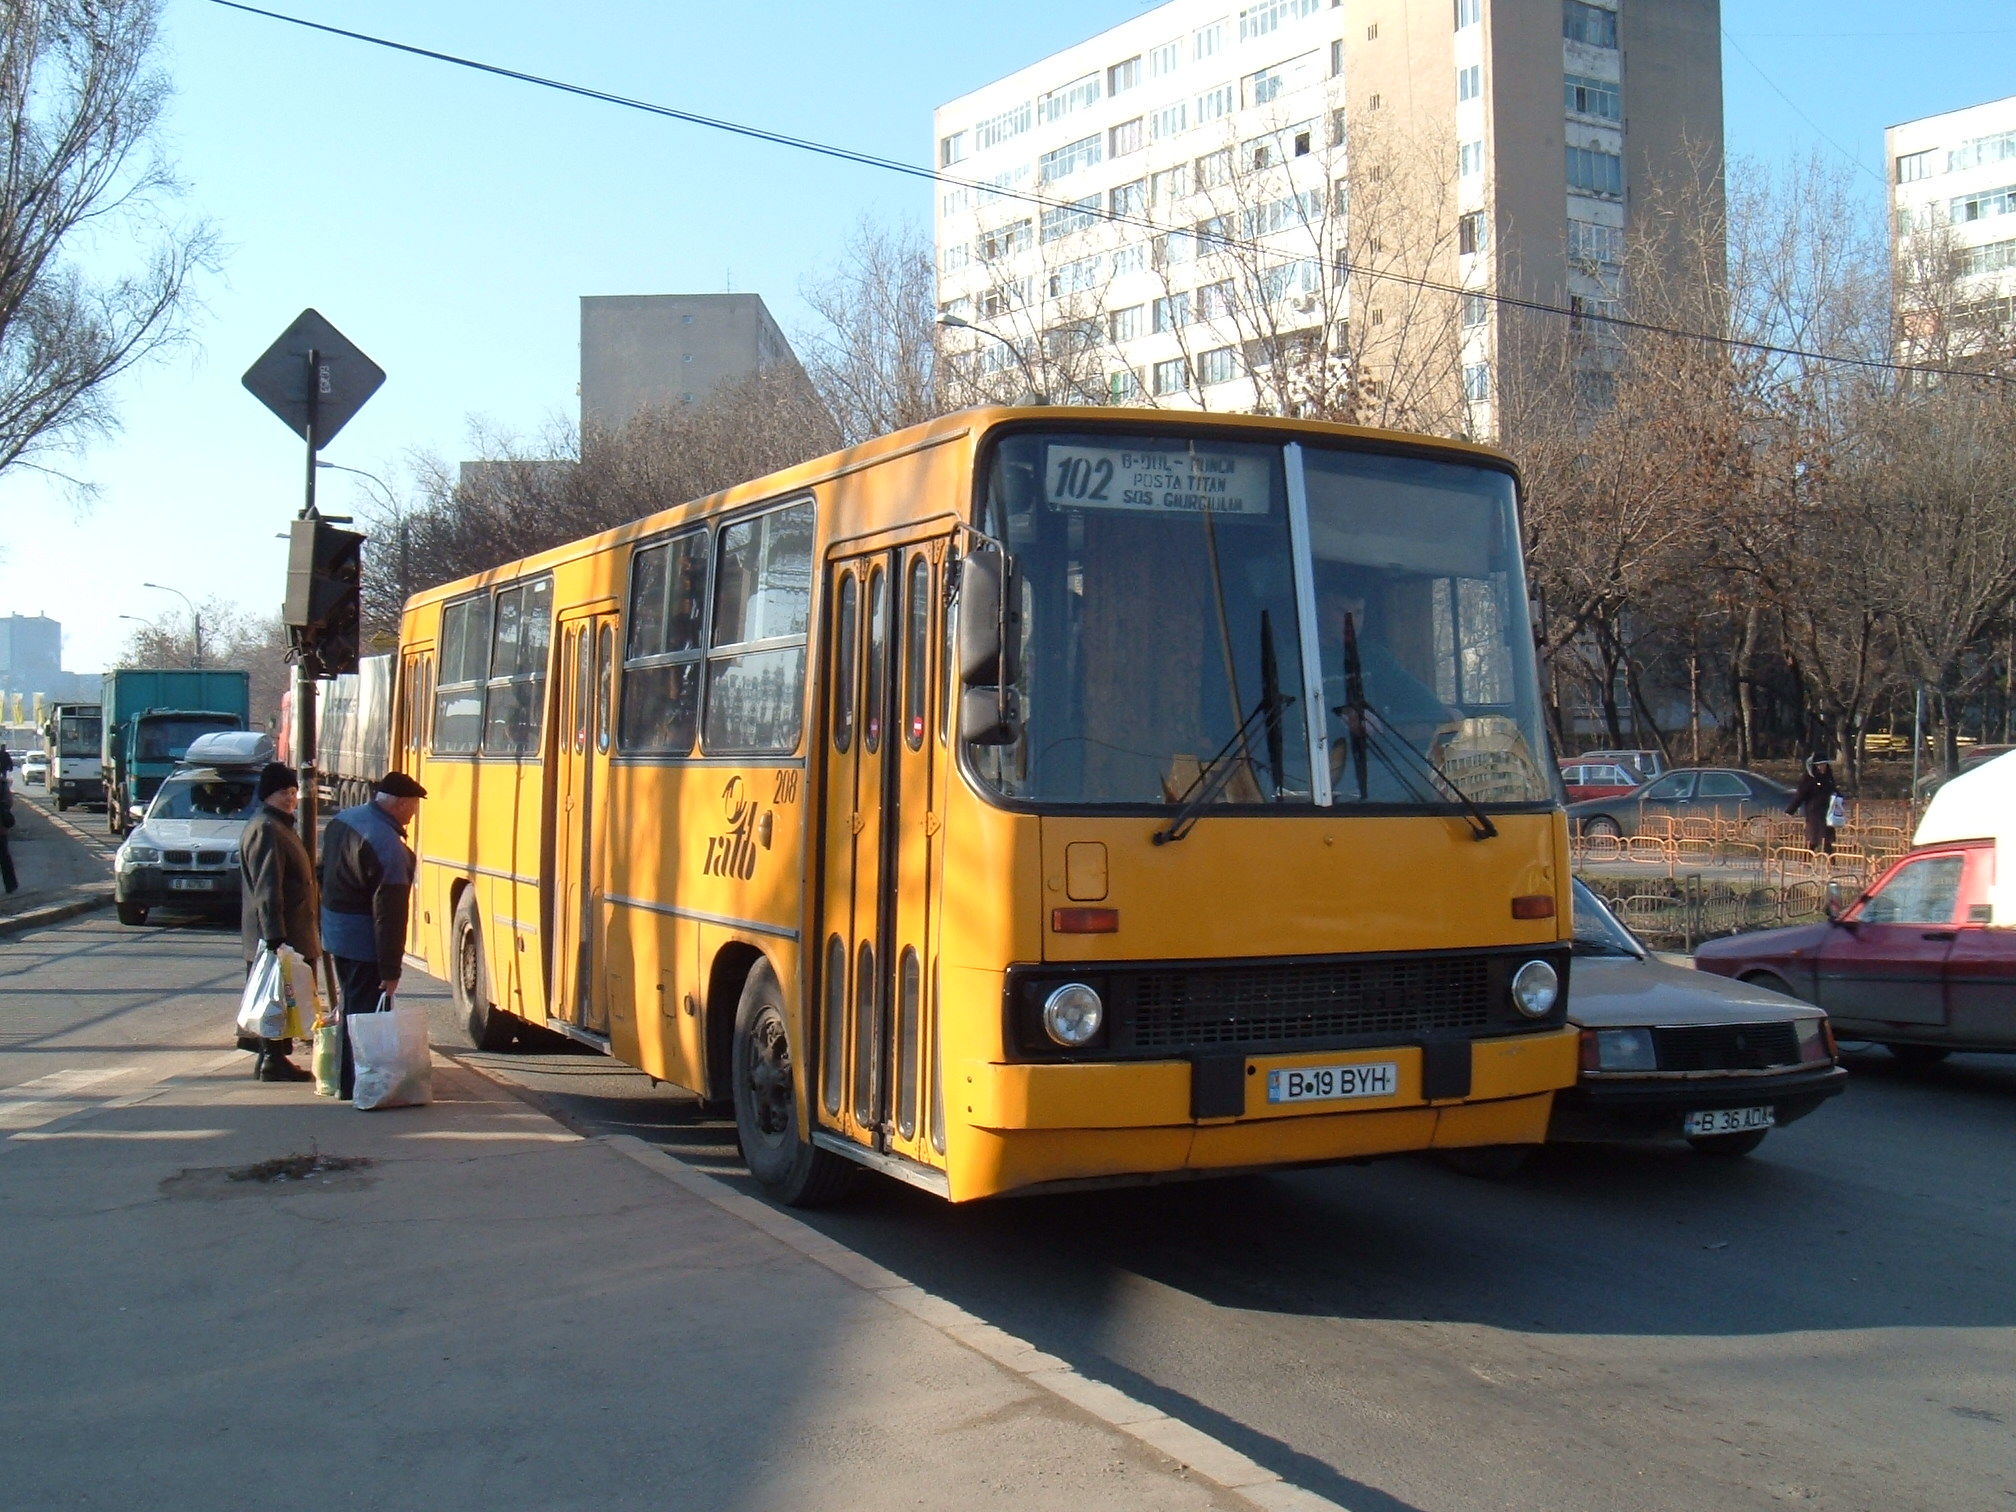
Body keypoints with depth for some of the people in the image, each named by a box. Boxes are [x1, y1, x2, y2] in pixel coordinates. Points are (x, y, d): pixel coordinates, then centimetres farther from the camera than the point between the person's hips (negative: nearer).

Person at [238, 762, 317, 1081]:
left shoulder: (280, 826, 18)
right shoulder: (266, 829, -16)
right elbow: (267, 888, -23)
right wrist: (275, 936, -27)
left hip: (290, 933, 10)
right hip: (278, 935, -10)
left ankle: (271, 1058, 20)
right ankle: (273, 1063, 2)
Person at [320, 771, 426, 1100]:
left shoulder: (342, 821, 4)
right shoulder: (388, 846, -24)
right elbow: (388, 913, -25)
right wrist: (390, 969, -21)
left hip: (334, 932, 9)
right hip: (365, 942, -9)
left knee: (348, 1006, 20)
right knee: (366, 1012, 0)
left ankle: (345, 1079, 30)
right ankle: (356, 1085, 5)